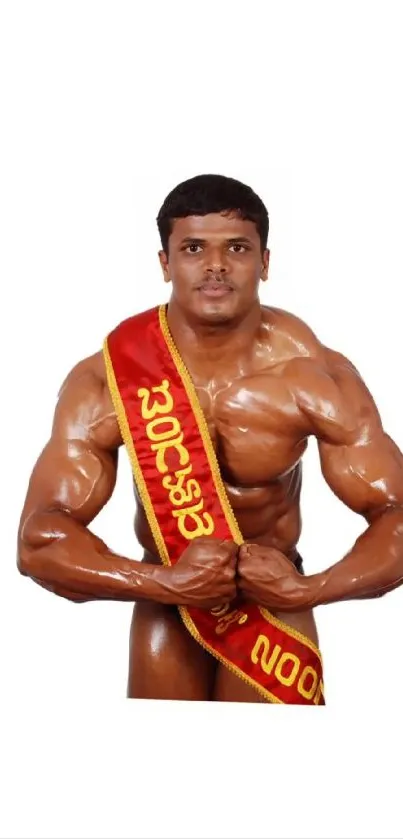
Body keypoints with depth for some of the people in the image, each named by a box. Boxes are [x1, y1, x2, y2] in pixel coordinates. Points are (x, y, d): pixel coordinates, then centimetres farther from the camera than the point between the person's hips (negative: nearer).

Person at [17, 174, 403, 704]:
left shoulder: (317, 377, -18)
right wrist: (167, 582, -35)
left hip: (274, 599, 0)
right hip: (164, 602, 1)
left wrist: (306, 590, -34)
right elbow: (39, 539, -22)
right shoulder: (103, 383, -19)